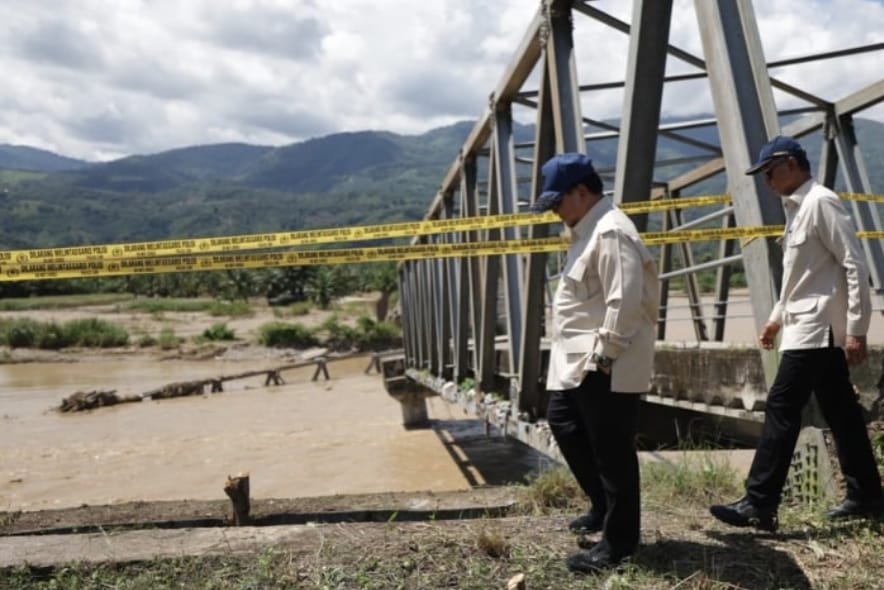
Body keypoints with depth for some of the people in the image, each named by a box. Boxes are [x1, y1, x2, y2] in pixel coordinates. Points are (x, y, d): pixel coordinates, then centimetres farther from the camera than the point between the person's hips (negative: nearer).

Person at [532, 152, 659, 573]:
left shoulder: (611, 232, -18)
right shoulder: (589, 230, 16)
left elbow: (624, 302, -25)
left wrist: (604, 357, -22)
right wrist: (587, 355, 19)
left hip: (605, 366, -11)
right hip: (578, 360, 11)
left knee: (611, 451, -1)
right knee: (563, 422, 20)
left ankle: (619, 540, 15)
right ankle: (604, 507, 35)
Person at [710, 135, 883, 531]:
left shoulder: (821, 202, -13)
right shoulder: (797, 207, 15)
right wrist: (778, 316, 21)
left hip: (817, 328, -10)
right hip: (809, 327, 10)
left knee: (781, 408, -10)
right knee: (839, 412, 14)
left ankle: (759, 504, -6)